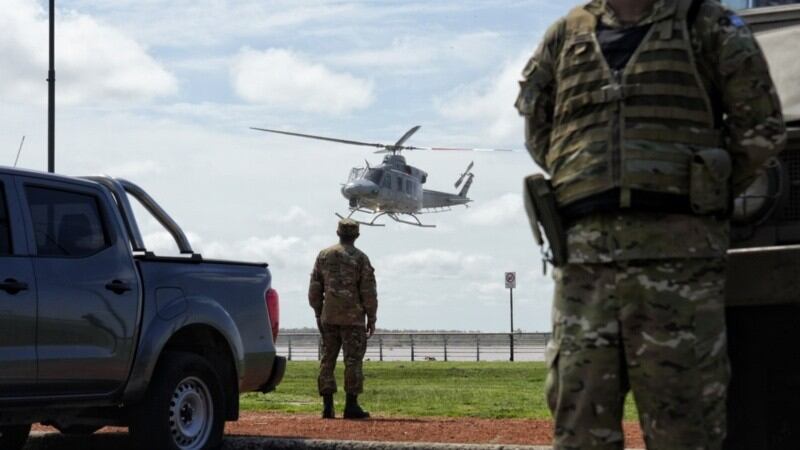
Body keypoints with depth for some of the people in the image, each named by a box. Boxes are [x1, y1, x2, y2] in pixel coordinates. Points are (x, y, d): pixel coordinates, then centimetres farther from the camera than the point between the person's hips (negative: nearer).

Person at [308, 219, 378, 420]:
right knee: (353, 360, 0)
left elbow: (315, 288, 9)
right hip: (353, 317, -4)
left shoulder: (324, 256, 7)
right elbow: (368, 291, -6)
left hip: (328, 316, 4)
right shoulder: (360, 258, -4)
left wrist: (318, 313, 16)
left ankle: (327, 406, 5)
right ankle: (351, 406, -1)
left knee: (327, 360, 7)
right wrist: (372, 318, 0)